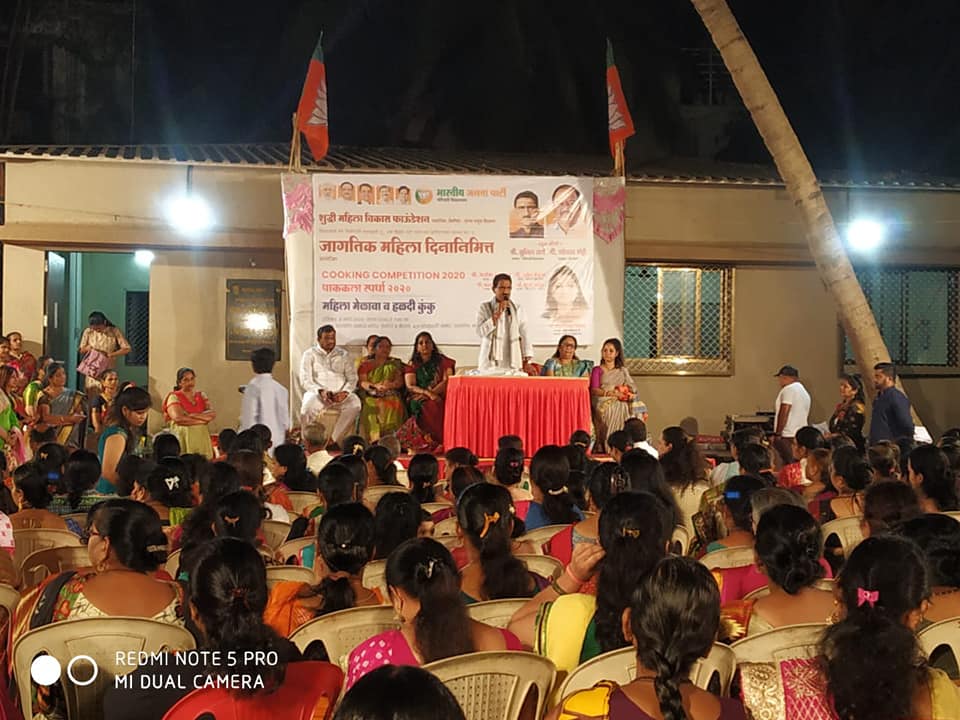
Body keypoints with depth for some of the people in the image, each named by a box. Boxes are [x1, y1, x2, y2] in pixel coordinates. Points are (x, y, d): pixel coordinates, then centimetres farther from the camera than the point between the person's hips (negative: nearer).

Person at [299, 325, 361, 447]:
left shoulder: (343, 354, 14)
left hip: (339, 394, 2)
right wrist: (321, 391, -19)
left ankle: (334, 439, -26)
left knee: (355, 403, -30)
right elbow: (305, 380, -2)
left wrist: (345, 392, -12)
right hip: (316, 393, -2)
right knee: (308, 407, -37)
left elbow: (352, 377, 9)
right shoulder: (309, 354, 7)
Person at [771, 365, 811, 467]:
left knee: (788, 466, -10)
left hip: (787, 436, -9)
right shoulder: (805, 392, 20)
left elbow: (784, 413, -14)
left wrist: (777, 434, -13)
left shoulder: (788, 389, -8)